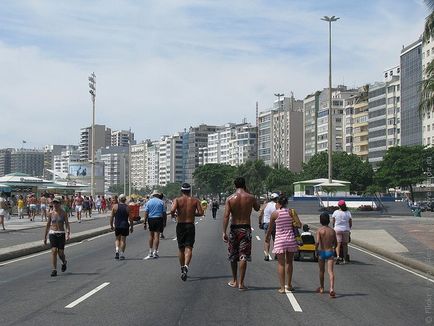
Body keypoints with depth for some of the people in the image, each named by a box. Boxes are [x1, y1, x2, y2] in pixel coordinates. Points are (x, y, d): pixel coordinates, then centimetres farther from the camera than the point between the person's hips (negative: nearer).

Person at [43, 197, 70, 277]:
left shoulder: (63, 213, -2)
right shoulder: (50, 213, 4)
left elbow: (67, 224, -6)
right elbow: (48, 225, 11)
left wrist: (68, 234, -21)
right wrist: (45, 237, 12)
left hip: (61, 234, -1)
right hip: (52, 233, 1)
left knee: (60, 252, -2)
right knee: (54, 251, -12)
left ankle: (64, 262, 33)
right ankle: (54, 270, -7)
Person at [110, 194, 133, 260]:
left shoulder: (115, 206, -1)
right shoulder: (127, 207, -3)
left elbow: (111, 217, -1)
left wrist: (111, 225, 9)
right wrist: (131, 227, 6)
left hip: (117, 226, 1)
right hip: (125, 226, -1)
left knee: (117, 239, 17)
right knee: (123, 240, 6)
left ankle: (117, 250, -5)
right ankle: (122, 254, 5)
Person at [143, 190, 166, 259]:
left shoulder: (149, 202, 5)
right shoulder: (161, 202, 0)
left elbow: (146, 213, 0)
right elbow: (163, 213, -1)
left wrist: (145, 222, 2)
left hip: (150, 219, 2)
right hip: (159, 219, -2)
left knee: (151, 235, 13)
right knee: (156, 235, -2)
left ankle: (150, 252, 18)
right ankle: (155, 252, -6)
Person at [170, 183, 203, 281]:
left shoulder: (177, 200, -4)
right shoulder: (195, 200, 0)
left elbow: (172, 210, -20)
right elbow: (201, 213, -6)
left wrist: (173, 214, 1)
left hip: (180, 226, 1)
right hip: (190, 226, -1)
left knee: (181, 249, 14)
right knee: (189, 248, -5)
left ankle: (182, 269, 24)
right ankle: (186, 266, -30)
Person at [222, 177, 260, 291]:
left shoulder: (230, 198, -4)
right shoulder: (250, 198, -3)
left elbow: (226, 216, -11)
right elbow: (257, 208, 17)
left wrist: (224, 232, -9)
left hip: (234, 228, 1)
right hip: (246, 228, -1)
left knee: (233, 256, 15)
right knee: (243, 256, 0)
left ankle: (234, 281, 25)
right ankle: (241, 283, -3)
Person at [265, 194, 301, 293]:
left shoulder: (275, 213, -4)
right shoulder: (291, 212, 0)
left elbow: (270, 228, 5)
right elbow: (299, 224, -5)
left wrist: (267, 237, 23)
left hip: (280, 240, -2)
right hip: (291, 239, 2)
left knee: (281, 263, 5)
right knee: (289, 262, 16)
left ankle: (282, 287, 4)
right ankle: (289, 285, 28)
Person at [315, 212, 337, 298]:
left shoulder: (320, 230, -8)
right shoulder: (332, 231, 2)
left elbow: (317, 242, -19)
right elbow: (335, 243, 11)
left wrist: (316, 249, -2)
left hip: (322, 252, -1)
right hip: (330, 252, 1)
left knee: (322, 271, 16)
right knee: (330, 271, -6)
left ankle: (321, 288, 32)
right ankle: (332, 288, -25)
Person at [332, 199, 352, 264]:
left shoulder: (335, 212, -4)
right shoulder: (348, 213, -1)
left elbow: (333, 222, 1)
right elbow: (350, 222, 0)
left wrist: (334, 228, 15)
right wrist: (349, 229, 14)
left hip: (337, 230, -1)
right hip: (346, 230, 2)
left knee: (338, 244, -2)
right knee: (345, 244, 10)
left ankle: (338, 256, -24)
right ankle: (345, 259, 15)